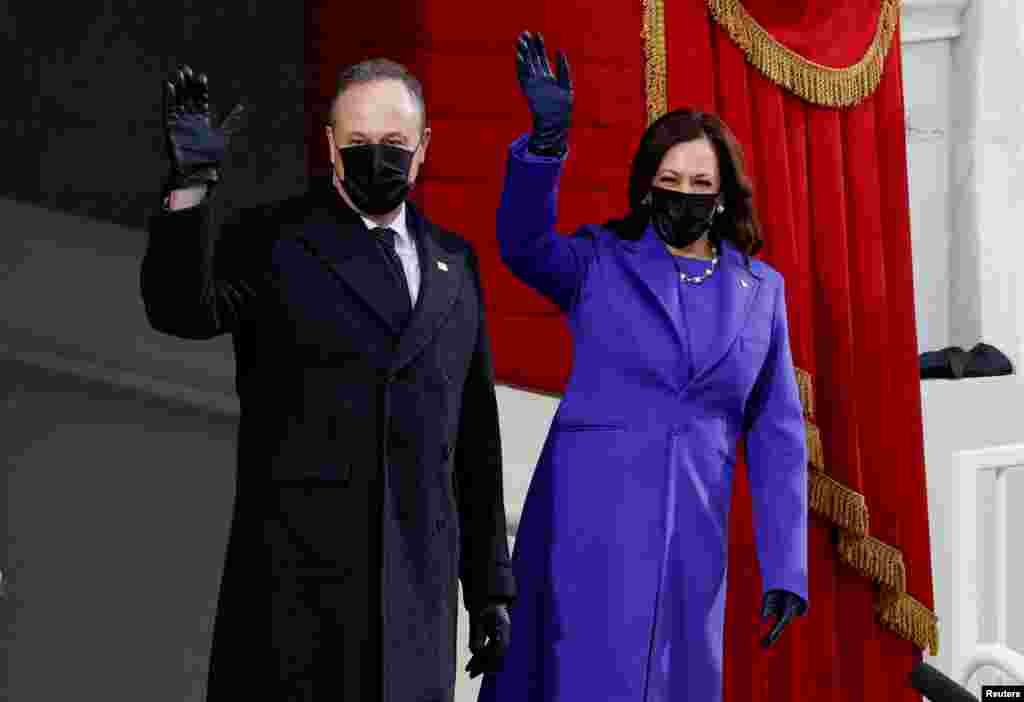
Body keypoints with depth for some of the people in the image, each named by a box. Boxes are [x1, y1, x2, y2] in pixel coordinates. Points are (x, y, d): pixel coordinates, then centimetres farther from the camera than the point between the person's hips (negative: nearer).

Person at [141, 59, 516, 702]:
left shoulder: (454, 261, 15)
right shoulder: (271, 240, 3)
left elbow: (475, 437, 16)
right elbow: (182, 310, -18)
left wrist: (490, 584, 15)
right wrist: (192, 183, -33)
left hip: (419, 594, 4)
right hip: (294, 585, -3)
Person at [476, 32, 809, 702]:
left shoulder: (760, 290, 9)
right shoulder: (600, 265, 2)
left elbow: (776, 437, 9)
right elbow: (523, 243, -20)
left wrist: (785, 567, 1)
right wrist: (548, 138, -36)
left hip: (690, 542, 3)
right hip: (590, 523, -3)